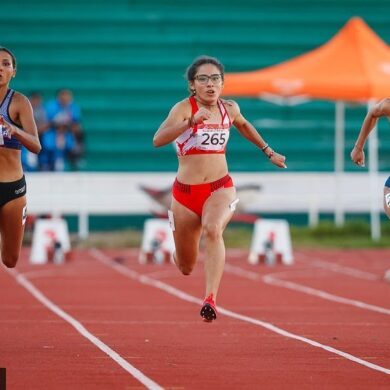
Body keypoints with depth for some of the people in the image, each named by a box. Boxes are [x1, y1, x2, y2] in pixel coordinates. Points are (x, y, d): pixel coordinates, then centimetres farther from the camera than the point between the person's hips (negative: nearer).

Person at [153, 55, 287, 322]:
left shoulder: (229, 109, 4)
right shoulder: (184, 108, -11)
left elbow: (244, 126, 29)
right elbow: (158, 140, -28)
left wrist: (269, 152, 30)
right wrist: (191, 122, -40)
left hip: (220, 188, 1)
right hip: (185, 192, -1)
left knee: (213, 230, -35)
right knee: (186, 267, 12)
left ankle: (211, 300, -43)